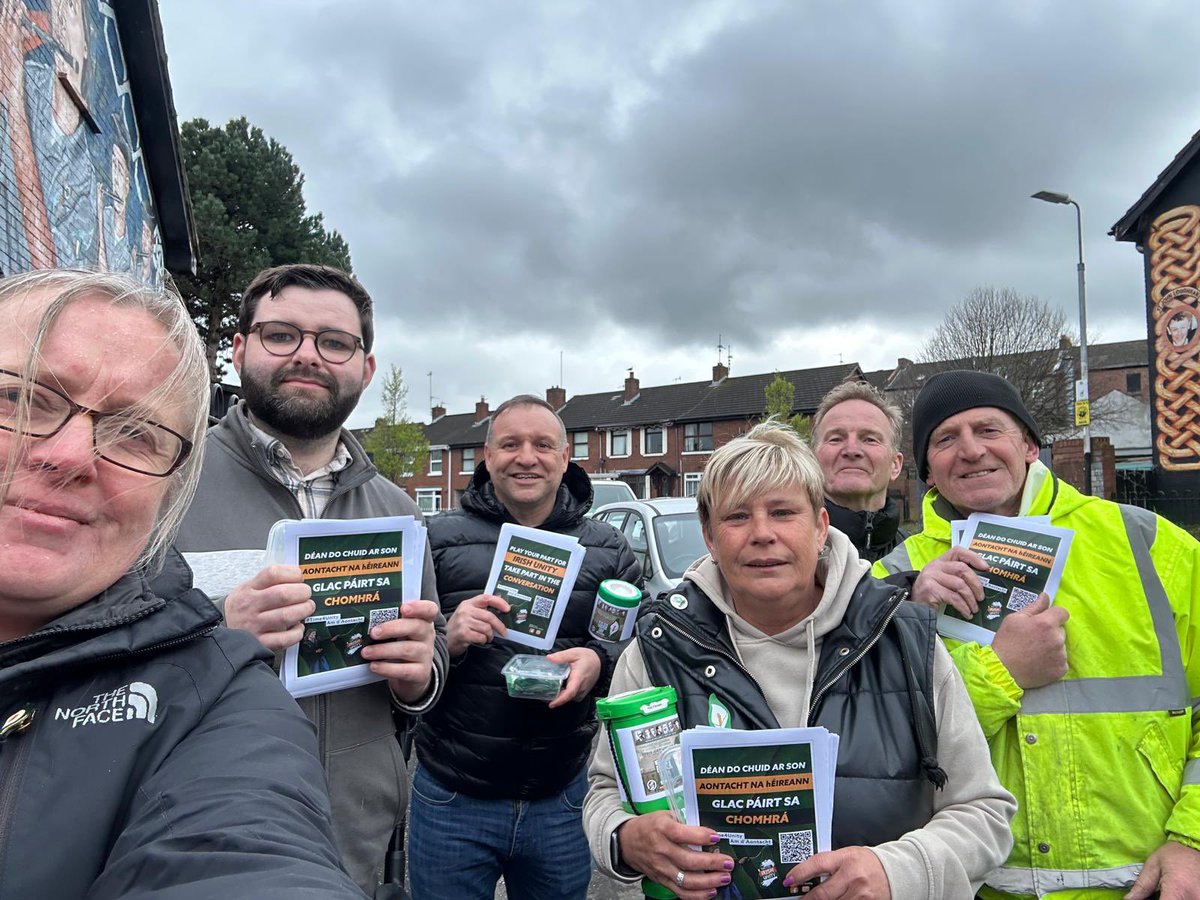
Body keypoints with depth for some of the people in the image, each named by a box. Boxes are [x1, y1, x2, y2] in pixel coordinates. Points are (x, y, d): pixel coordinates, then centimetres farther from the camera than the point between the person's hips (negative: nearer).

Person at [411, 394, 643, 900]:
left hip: (564, 799, 2)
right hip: (452, 798, -1)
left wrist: (600, 664, -16)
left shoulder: (607, 550, 3)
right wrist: (445, 640, -21)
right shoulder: (440, 538, -2)